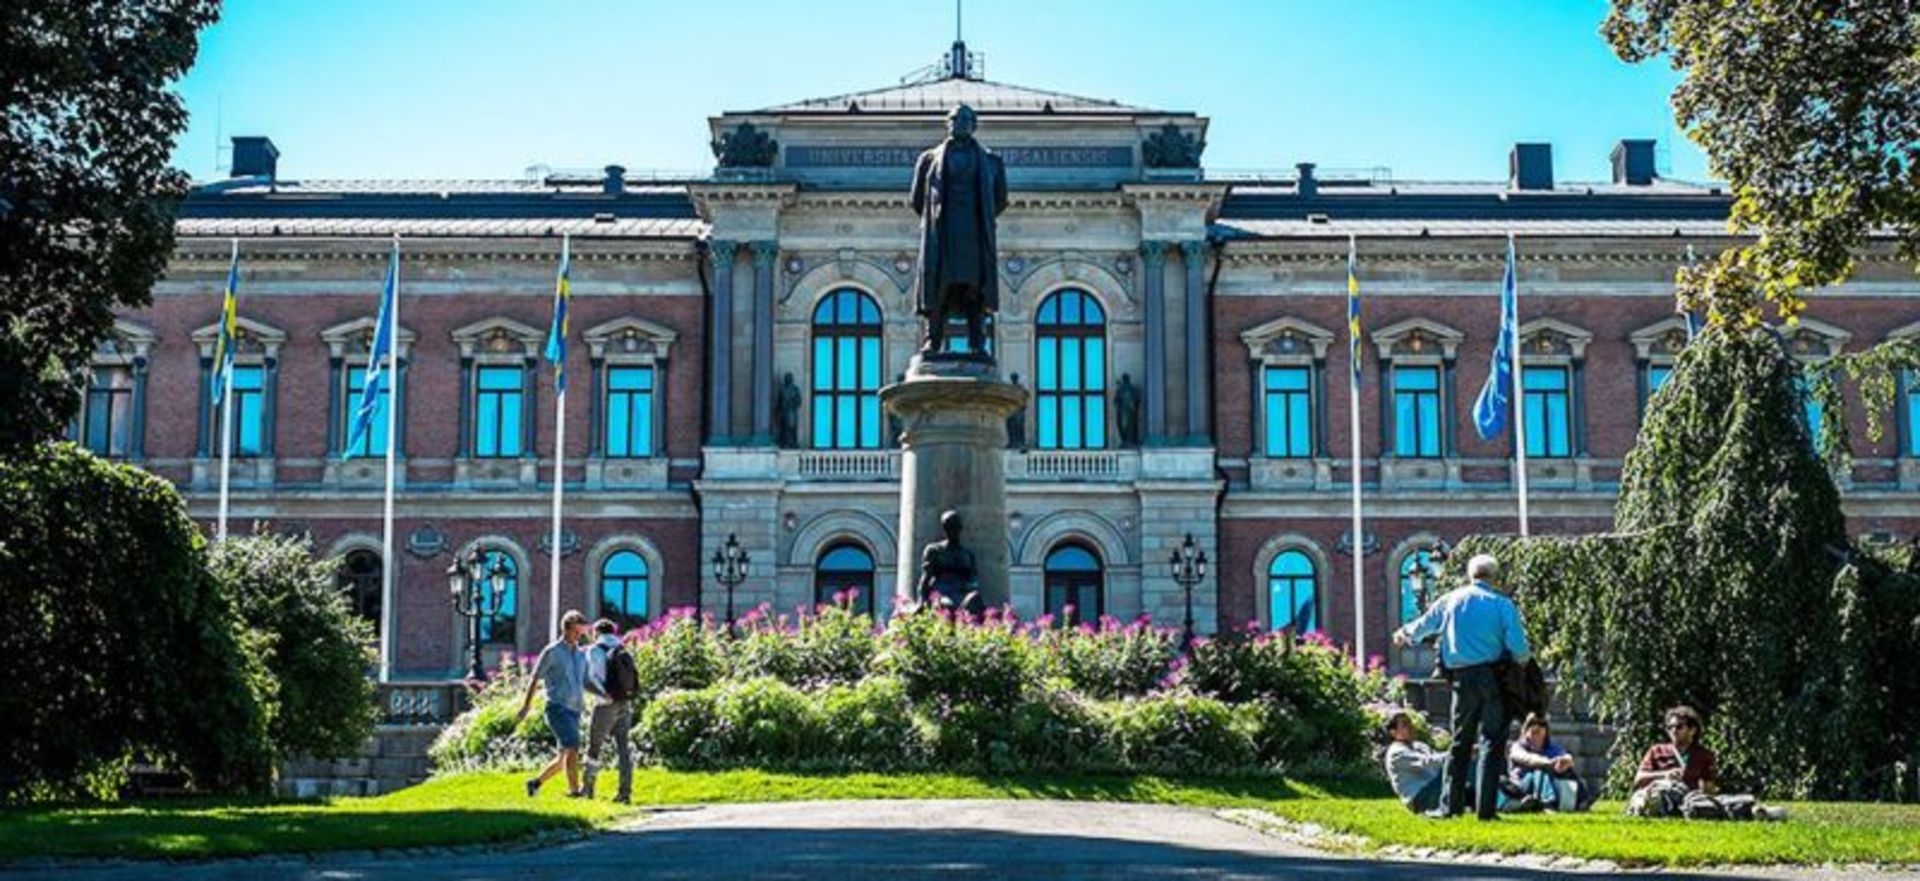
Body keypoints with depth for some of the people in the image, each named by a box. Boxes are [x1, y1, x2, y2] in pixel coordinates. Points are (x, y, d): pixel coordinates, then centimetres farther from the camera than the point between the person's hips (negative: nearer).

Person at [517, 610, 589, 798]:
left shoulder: (581, 655, 17)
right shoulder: (552, 652, -1)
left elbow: (586, 683, 18)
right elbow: (535, 679, 0)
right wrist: (526, 706, -4)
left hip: (574, 710, 7)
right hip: (558, 708, -7)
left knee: (565, 757, 8)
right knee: (573, 747, -20)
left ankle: (536, 782, 24)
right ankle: (574, 789, -21)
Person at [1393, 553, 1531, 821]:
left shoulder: (1451, 601, 8)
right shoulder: (1502, 604, -3)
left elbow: (1423, 624, 24)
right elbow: (1518, 648, -9)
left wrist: (1405, 635, 45)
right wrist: (1523, 659, 14)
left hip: (1463, 678, 3)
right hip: (1494, 677, -3)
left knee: (1460, 743, 12)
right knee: (1492, 743, 2)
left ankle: (1452, 805, 14)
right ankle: (1486, 807, -1)